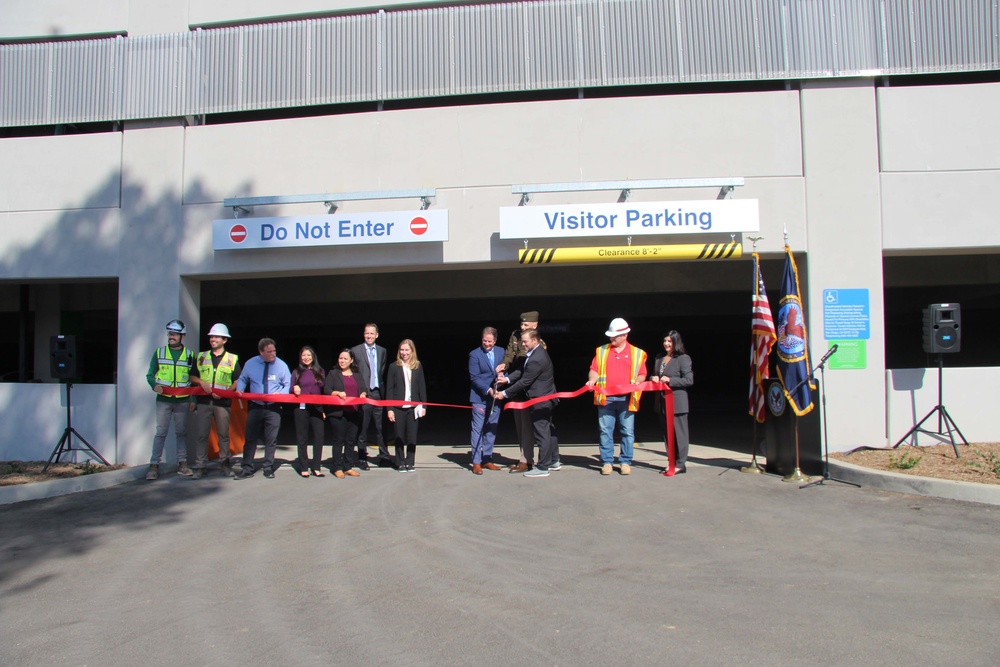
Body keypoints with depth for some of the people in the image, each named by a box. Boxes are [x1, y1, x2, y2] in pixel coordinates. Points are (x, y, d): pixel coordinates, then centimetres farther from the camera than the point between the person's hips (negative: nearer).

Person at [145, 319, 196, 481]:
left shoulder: (189, 355, 6)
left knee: (181, 432, 7)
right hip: (163, 400, -1)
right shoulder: (159, 353, 6)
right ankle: (154, 465, -1)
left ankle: (182, 463, 14)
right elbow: (150, 374, 8)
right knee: (161, 432, -4)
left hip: (182, 401, 1)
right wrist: (154, 385, -13)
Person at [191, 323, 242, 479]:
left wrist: (227, 391, -11)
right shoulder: (201, 357, 12)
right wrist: (202, 383, -7)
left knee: (223, 434, 5)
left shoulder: (232, 359, 7)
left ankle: (224, 464, 14)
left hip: (223, 402, -1)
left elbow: (238, 381, 6)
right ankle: (200, 466, 1)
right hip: (203, 400, 1)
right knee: (202, 434, -3)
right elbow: (192, 376, 14)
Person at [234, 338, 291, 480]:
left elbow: (288, 384, 2)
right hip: (255, 407, 1)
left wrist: (280, 393, -16)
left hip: (273, 408, -1)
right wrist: (240, 390, -8)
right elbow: (242, 380, 11)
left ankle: (268, 468, 15)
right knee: (250, 438, 2)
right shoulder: (251, 364, -1)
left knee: (271, 440, 4)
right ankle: (247, 469, 8)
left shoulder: (281, 365, -4)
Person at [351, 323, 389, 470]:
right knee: (363, 428, 3)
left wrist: (382, 390, 3)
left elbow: (383, 372, 14)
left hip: (378, 393, 3)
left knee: (381, 427, 6)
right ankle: (362, 458, 12)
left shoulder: (382, 351, 12)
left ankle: (384, 457, 13)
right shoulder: (355, 351, 0)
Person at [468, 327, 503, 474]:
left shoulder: (501, 352, 7)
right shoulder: (475, 354, -7)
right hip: (480, 397, -5)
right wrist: (488, 390, -19)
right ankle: (476, 462, 3)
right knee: (477, 429, -2)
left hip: (495, 397, 5)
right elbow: (474, 377, -10)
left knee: (491, 429, 10)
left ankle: (487, 459, 19)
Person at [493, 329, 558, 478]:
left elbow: (524, 382, -22)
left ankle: (542, 468, 4)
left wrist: (505, 393, -14)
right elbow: (522, 370, 8)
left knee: (541, 432, -3)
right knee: (549, 429, 19)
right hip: (545, 399, 11)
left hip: (540, 401, -11)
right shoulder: (535, 352, 7)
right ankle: (553, 461, 31)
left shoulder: (536, 359, -26)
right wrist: (507, 378, -7)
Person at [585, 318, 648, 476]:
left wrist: (637, 381, -12)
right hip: (605, 398, 1)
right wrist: (592, 380, -12)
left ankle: (625, 462, 11)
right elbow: (594, 369, 8)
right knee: (605, 431, 2)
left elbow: (642, 374, 9)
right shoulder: (601, 351, 11)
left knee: (627, 432, 2)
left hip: (626, 399, -1)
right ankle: (606, 462, 9)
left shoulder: (637, 353, 8)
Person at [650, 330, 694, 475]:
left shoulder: (683, 358, -8)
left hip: (677, 401, -7)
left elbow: (689, 380, -13)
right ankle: (671, 462, 20)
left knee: (679, 432, -1)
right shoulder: (659, 358, 13)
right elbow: (654, 375, 24)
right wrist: (654, 378, 0)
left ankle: (680, 464, 4)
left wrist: (670, 380, -19)